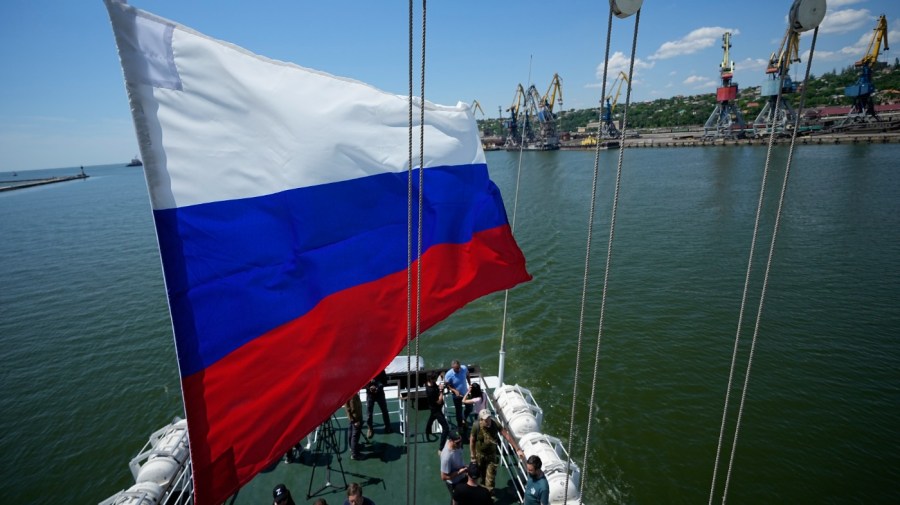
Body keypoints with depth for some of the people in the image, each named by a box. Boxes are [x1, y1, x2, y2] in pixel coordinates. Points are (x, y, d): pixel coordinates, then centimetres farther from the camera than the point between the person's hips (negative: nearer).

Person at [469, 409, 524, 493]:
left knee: (490, 476, 2)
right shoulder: (476, 427, -28)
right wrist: (473, 456, -7)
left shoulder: (495, 425, -26)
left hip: (492, 454, 0)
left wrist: (517, 449, -26)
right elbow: (472, 441, -13)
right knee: (481, 474, 23)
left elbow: (507, 436, -23)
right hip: (480, 454, 1)